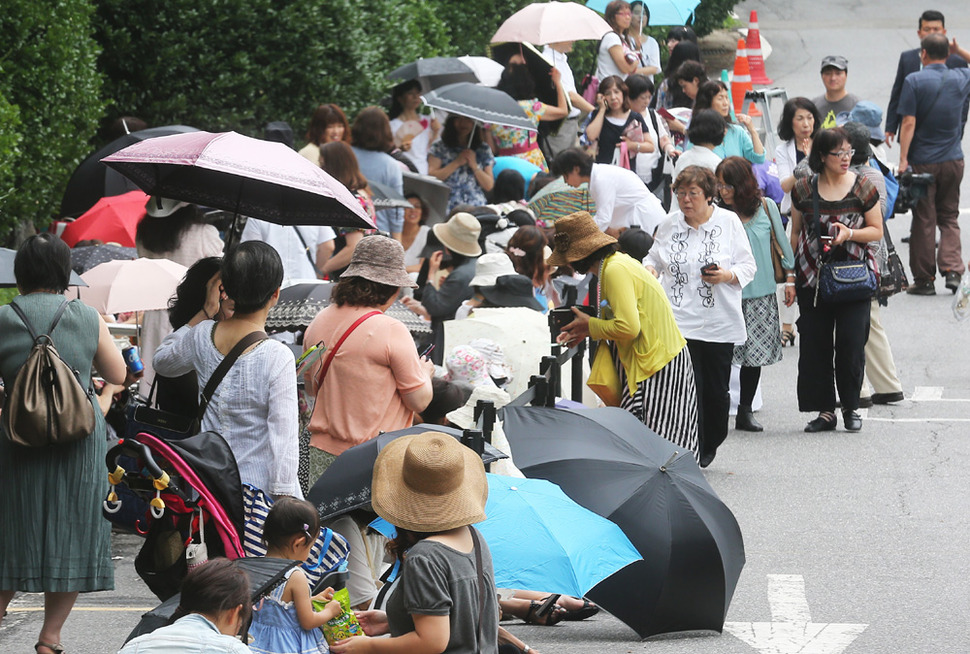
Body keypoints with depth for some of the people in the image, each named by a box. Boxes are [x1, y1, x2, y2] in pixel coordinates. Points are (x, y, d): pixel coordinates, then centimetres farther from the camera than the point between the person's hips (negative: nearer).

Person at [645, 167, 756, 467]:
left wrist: (727, 276, -15)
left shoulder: (729, 222, 3)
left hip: (718, 325, 0)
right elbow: (655, 258, 21)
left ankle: (710, 446, 30)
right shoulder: (670, 223, 8)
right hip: (679, 321, 0)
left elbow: (748, 266, 5)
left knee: (716, 390, 7)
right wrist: (649, 270, -2)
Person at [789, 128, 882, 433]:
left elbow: (877, 230, 5)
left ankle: (850, 407, 11)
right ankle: (825, 410, 8)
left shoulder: (863, 187, 0)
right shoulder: (803, 190, 4)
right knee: (815, 343, -1)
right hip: (813, 277, 2)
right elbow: (796, 234, 12)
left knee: (851, 341, -6)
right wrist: (790, 274, 9)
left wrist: (849, 233, -13)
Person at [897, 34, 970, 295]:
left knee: (924, 220, 4)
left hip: (923, 162, -3)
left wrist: (903, 159, -11)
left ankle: (924, 280, 8)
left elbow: (909, 123, -13)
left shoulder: (914, 81, -10)